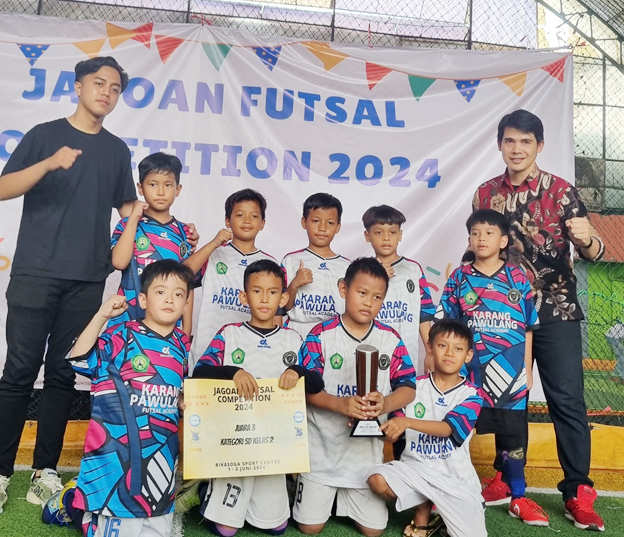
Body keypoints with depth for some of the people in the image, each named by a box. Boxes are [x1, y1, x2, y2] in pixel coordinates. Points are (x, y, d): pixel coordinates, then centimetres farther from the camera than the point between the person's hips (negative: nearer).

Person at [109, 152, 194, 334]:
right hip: (127, 321, -2)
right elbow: (119, 262, -16)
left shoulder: (184, 233, 7)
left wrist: (186, 331, 3)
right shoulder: (128, 224, 2)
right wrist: (133, 218, -11)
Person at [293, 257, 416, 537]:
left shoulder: (391, 340, -3)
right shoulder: (322, 335, -10)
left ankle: (346, 498, 37)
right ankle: (310, 490, 37)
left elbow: (408, 387, -4)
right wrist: (341, 404, -30)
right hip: (323, 448, -2)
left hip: (367, 450, 2)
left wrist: (386, 404, -25)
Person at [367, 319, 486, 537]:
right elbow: (394, 433, 2)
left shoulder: (471, 394, -7)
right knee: (378, 479, -25)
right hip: (416, 467, 2)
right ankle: (423, 510, 5)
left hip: (455, 477, -1)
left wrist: (407, 422, -39)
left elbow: (446, 428, -24)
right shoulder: (415, 386, 0)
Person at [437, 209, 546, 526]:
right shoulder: (459, 278, 2)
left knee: (513, 433, 9)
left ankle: (517, 496, 24)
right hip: (472, 370, 0)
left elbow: (528, 328, 6)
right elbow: (448, 326, 4)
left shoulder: (517, 278, 3)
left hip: (510, 371, 0)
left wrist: (528, 369, 4)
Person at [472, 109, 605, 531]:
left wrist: (587, 238, -33)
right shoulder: (486, 194, 5)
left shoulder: (561, 191, -4)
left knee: (567, 399, -2)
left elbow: (593, 252, -10)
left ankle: (578, 494, 10)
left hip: (556, 311, -3)